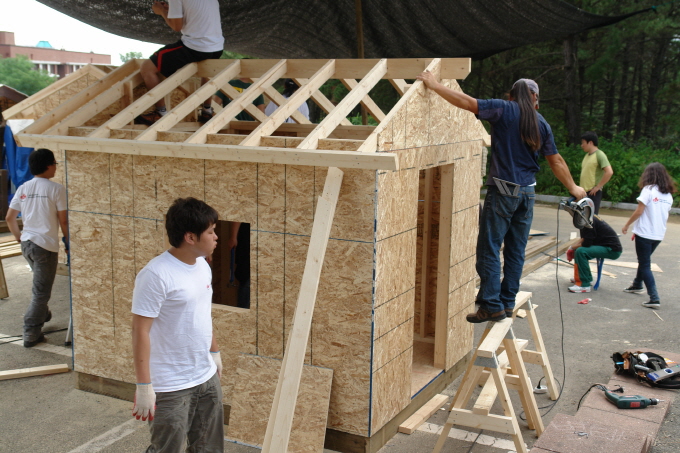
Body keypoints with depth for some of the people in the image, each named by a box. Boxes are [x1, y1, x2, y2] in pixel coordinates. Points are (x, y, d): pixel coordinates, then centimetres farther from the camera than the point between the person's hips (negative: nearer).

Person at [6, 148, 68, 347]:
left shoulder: (23, 188, 6)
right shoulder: (56, 188, -11)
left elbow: (10, 217, 8)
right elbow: (63, 221, -11)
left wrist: (20, 237, 19)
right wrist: (68, 243, 2)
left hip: (27, 243, 7)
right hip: (46, 245, -7)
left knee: (40, 285, 29)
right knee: (41, 292, 1)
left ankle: (42, 315, 42)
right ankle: (31, 334, 2)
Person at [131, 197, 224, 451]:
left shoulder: (202, 266, 5)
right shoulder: (157, 275, -21)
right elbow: (140, 330, -20)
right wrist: (144, 386, -21)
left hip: (206, 378, 8)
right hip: (170, 387, -8)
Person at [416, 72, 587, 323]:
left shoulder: (504, 110, -5)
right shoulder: (542, 124, 10)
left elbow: (466, 102, -11)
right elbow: (556, 161, 16)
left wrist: (434, 85, -4)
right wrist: (573, 187, 29)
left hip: (502, 191, -6)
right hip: (526, 193, 6)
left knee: (489, 248, -2)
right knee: (516, 251, 12)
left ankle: (492, 306, -4)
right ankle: (508, 303, 19)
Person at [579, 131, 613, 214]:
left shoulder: (599, 155, -9)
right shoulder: (587, 155, 16)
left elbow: (609, 172, -20)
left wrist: (598, 186, -17)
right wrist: (581, 184, 14)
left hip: (593, 193, -8)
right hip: (584, 192, 8)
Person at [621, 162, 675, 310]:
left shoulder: (649, 190, -12)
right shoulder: (668, 195, 8)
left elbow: (639, 211, -14)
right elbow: (663, 215, 13)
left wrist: (627, 225, 0)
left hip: (645, 234, -7)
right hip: (659, 235, 7)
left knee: (645, 265, -2)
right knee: (644, 260, 26)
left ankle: (654, 299, -10)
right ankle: (637, 285, 45)